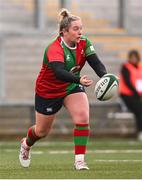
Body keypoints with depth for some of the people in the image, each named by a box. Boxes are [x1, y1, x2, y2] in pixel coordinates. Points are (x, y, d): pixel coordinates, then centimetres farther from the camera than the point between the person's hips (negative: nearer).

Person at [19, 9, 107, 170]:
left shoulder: (84, 43, -15)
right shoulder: (54, 49, -34)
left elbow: (96, 63, -23)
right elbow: (59, 72, -50)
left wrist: (105, 76, -45)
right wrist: (79, 80, -67)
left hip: (72, 87, 4)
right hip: (48, 91, -4)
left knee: (82, 118, -23)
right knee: (42, 131, 14)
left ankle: (79, 161, -17)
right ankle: (26, 144, 50)